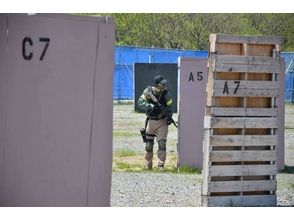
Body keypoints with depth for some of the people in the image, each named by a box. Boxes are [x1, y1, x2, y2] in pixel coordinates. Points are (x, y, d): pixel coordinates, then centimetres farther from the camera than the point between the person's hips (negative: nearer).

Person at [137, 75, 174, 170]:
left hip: (162, 122, 0)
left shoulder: (166, 93, -8)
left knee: (162, 144, -11)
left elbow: (170, 106, 3)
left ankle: (161, 165, -4)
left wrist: (169, 117, -13)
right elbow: (140, 103, -19)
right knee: (149, 145, 7)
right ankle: (148, 166, 21)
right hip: (151, 121, 0)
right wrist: (151, 106, -33)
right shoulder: (148, 92, -11)